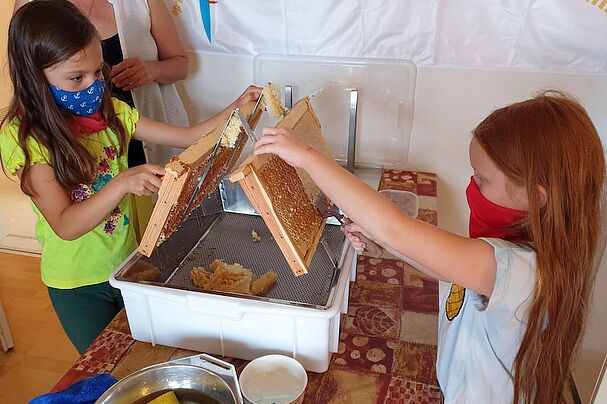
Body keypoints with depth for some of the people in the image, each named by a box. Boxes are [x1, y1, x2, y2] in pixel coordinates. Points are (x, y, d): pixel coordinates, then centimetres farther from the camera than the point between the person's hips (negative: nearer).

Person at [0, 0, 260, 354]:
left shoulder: (110, 113, -5)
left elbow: (188, 137, -4)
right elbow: (65, 226, -27)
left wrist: (236, 109, -17)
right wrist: (122, 182, -43)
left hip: (128, 264, 4)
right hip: (78, 285, -4)